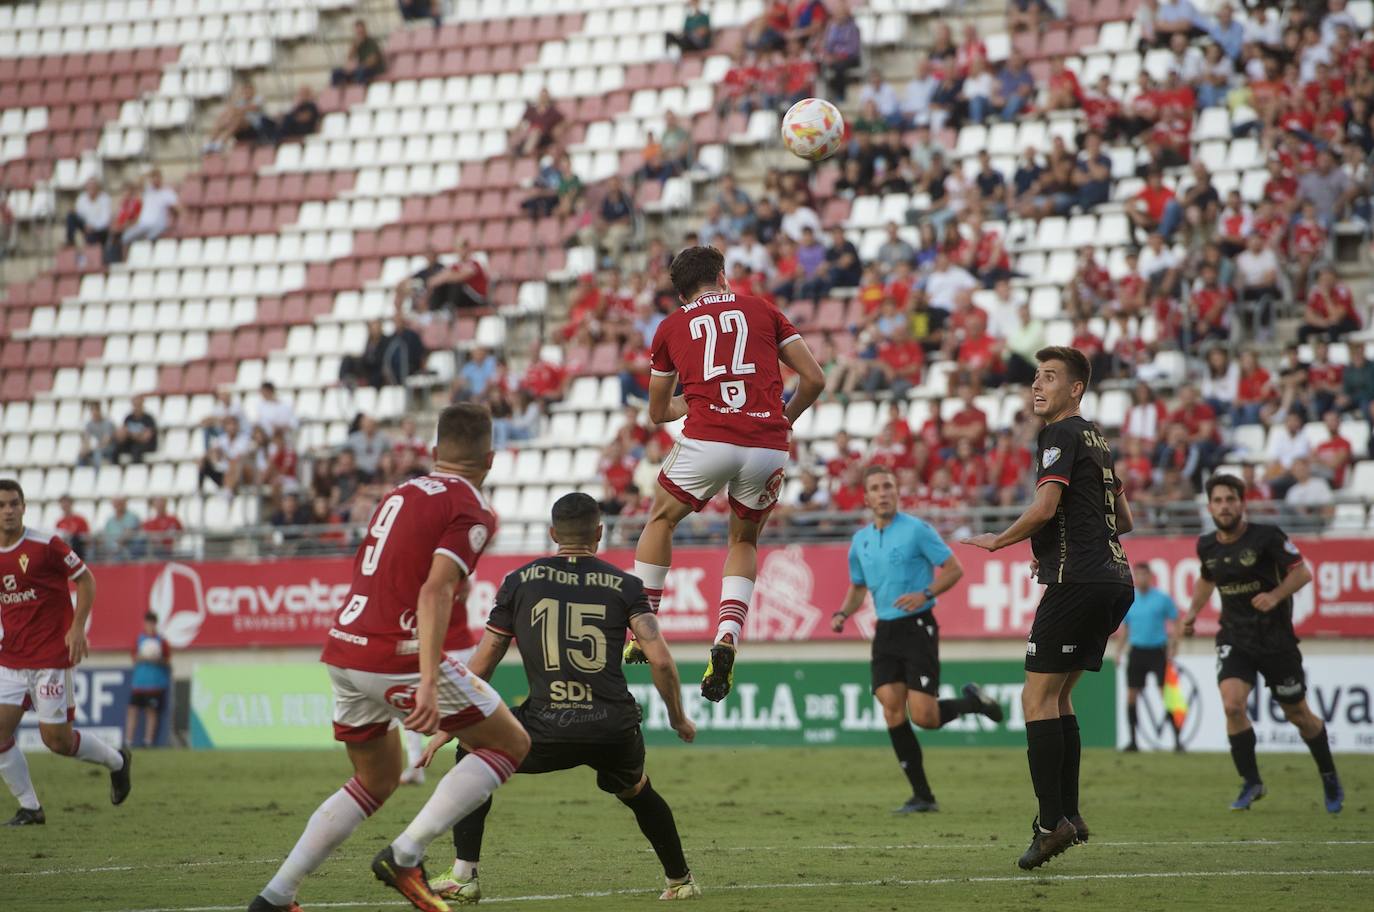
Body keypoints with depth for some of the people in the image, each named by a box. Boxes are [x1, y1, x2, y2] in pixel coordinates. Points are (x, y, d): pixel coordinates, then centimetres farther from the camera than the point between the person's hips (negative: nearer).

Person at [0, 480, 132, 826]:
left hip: (51, 658, -5)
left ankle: (116, 761, 25)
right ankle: (29, 807, 8)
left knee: (56, 739, -3)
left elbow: (85, 579, -3)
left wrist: (77, 628, -12)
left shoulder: (46, 545, -11)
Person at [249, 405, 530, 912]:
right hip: (399, 658, -8)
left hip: (343, 650, 8)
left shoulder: (399, 495, 17)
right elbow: (435, 591, -19)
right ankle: (405, 855, -6)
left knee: (376, 780, 24)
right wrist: (428, 684, -27)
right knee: (511, 744, 6)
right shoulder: (470, 510, -6)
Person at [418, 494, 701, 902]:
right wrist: (678, 719, 17)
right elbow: (660, 660, 0)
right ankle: (680, 881, 37)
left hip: (549, 731, -1)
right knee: (637, 791, 34)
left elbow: (481, 666, 14)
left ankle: (464, 876, 15)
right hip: (615, 731, 1)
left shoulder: (519, 581, 11)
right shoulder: (624, 585, 10)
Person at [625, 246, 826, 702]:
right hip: (769, 445, 1)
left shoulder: (671, 327, 17)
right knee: (744, 541, 23)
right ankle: (726, 639, 3)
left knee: (661, 521, 24)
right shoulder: (762, 310, 16)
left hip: (708, 439, -1)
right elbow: (814, 379, 11)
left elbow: (658, 412, 27)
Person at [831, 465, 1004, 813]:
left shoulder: (917, 529, -8)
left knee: (923, 716, -13)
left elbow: (954, 569, -5)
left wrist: (925, 594, -20)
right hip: (885, 631, 5)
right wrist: (842, 614, 5)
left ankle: (971, 702, 20)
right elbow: (858, 587, 24)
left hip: (917, 626, -5)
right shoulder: (860, 540, 11)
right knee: (891, 708, -8)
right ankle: (922, 795, -2)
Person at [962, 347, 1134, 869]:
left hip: (1076, 581, -9)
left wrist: (998, 540, -3)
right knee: (1057, 696, 15)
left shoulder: (1061, 435, -7)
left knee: (1037, 698, -8)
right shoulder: (1095, 440, 21)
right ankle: (1068, 815, 13)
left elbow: (1045, 507, -19)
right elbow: (1124, 520, 27)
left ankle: (1052, 821, -15)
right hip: (1114, 579, 9)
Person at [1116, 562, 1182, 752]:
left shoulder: (1163, 599, -1)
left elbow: (1175, 623, 3)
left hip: (1158, 651, -3)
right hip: (1137, 651, 3)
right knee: (1131, 697, 0)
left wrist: (1173, 648, -8)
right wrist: (1119, 651, 8)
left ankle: (1177, 740, -7)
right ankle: (1133, 740, 9)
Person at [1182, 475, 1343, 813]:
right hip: (1234, 639, 3)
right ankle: (1251, 783, -4)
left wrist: (1275, 595, -26)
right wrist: (1193, 611, 11)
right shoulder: (1207, 546, 1)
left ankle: (1330, 779, 32)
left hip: (1276, 639, -3)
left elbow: (1302, 571, -11)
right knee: (1232, 704, -20)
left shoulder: (1266, 536, -14)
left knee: (1298, 714, 8)